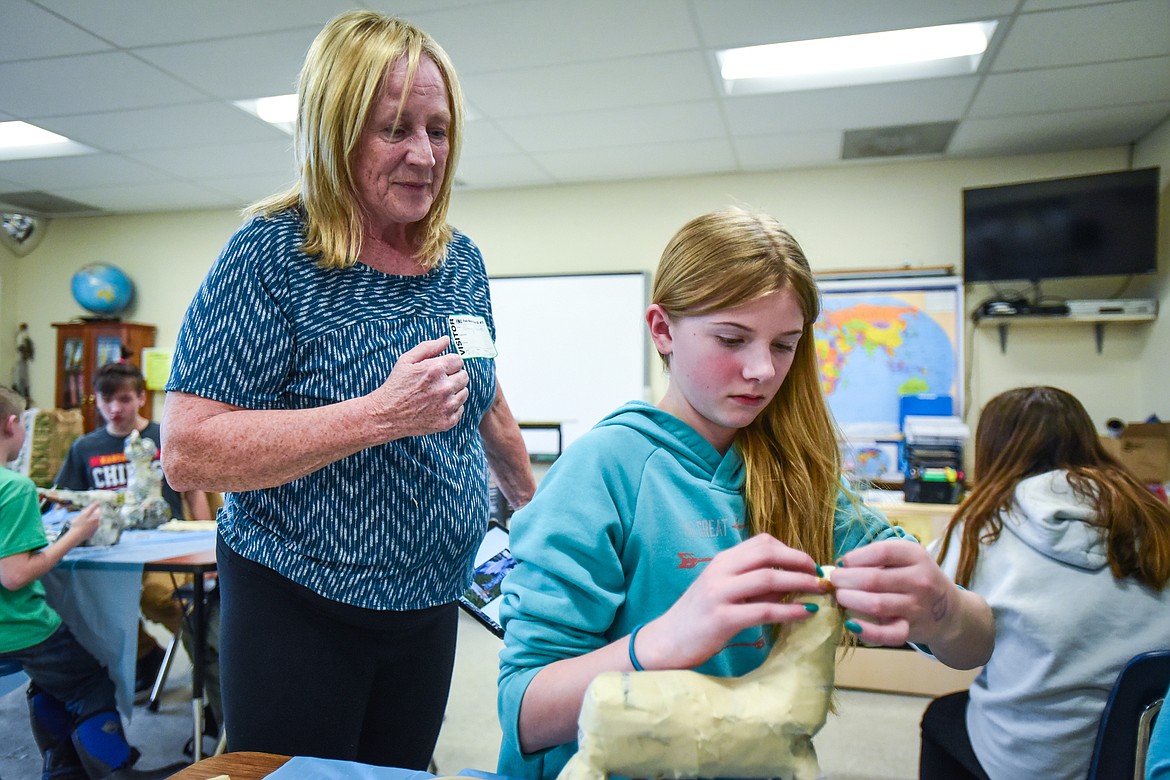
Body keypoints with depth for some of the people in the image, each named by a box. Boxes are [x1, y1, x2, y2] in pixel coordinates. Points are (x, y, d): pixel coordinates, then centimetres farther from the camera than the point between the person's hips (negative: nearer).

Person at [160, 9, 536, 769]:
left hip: (432, 603, 5)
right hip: (301, 611, -5)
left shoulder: (460, 260, 3)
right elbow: (187, 454, -20)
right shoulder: (272, 256, -14)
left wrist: (533, 502, 27)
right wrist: (382, 415, -28)